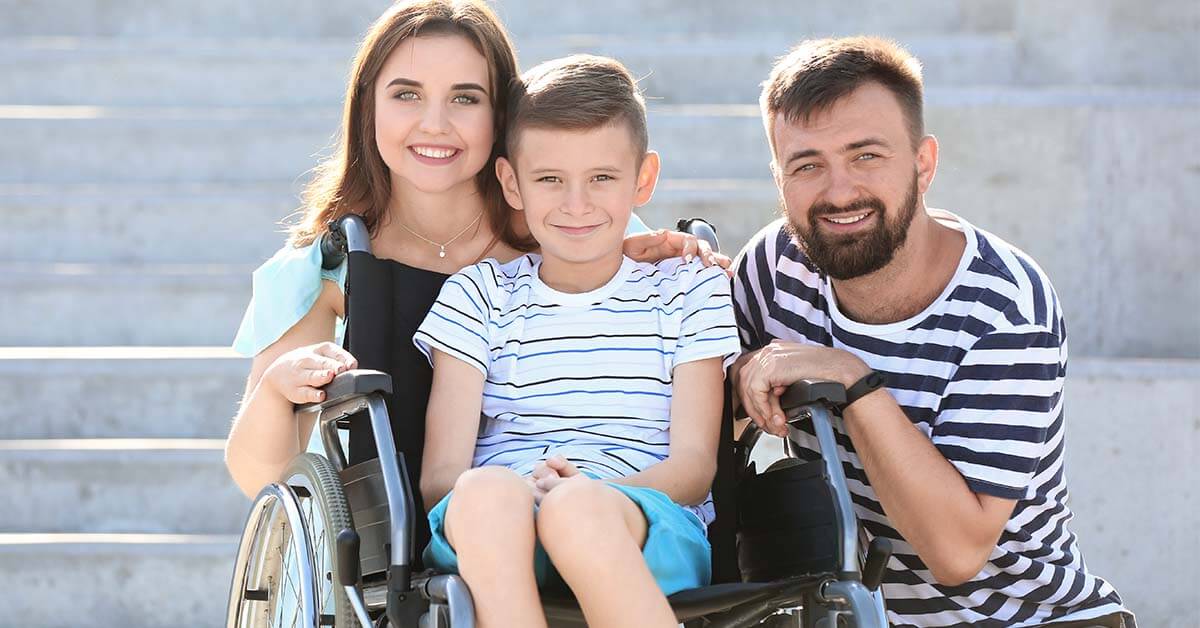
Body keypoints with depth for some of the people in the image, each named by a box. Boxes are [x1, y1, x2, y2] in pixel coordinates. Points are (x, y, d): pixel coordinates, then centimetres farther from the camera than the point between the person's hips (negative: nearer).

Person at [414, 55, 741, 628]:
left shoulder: (689, 292, 16)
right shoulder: (478, 296, 17)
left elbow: (694, 464, 5)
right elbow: (440, 474, 6)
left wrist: (593, 493, -17)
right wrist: (478, 493, -20)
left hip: (650, 530, -1)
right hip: (490, 538, 1)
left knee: (579, 509, -38)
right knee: (486, 495, -37)